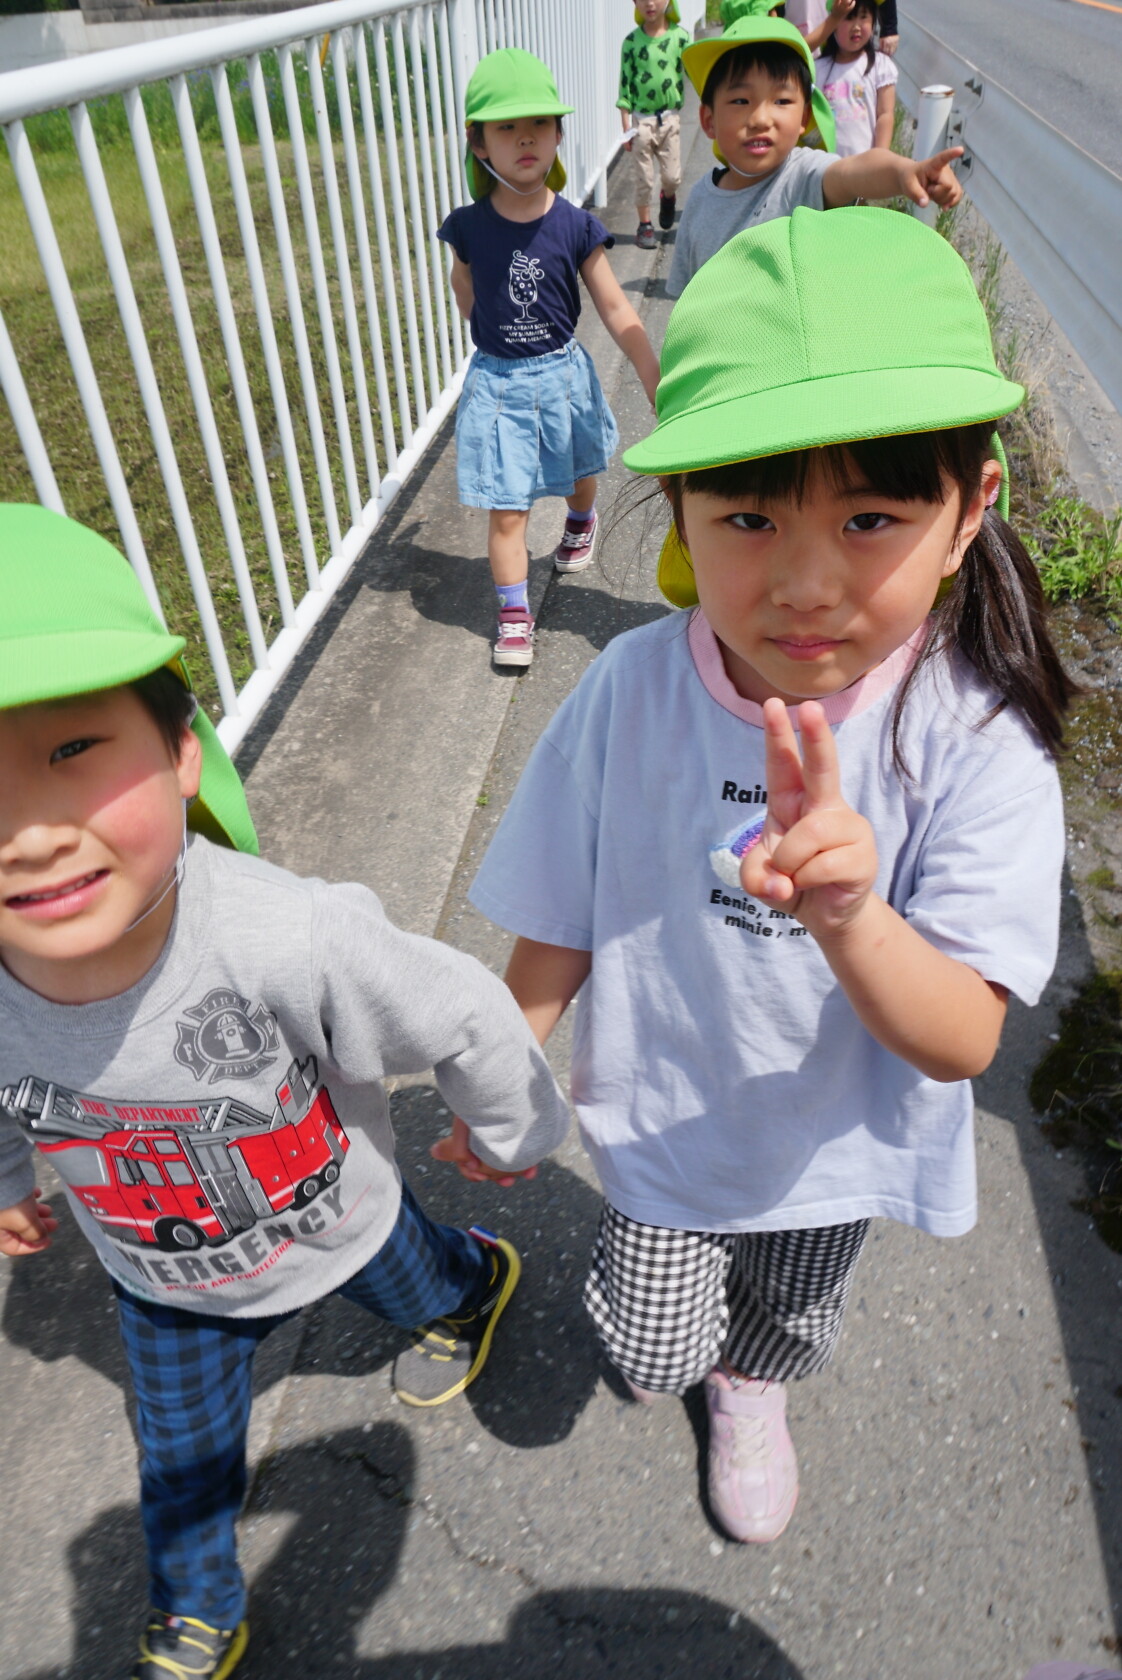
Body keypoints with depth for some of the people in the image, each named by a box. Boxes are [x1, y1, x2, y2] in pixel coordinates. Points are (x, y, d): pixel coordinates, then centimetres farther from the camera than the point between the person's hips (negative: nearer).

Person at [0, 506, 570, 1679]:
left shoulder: (292, 942, -46)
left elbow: (464, 1020, -25)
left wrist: (513, 1133, -7)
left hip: (341, 1224, -2)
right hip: (163, 1286, 3)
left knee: (415, 1289, 32)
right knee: (181, 1460, 29)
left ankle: (473, 1282, 70)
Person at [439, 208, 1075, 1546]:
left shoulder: (976, 738, -28)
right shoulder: (632, 692, -25)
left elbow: (961, 1040, -28)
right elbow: (560, 924, -11)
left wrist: (850, 917, -49)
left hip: (836, 1144, 1)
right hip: (661, 1122, 0)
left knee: (791, 1318, 29)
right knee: (650, 1344, 17)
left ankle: (749, 1387, 67)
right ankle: (671, 1318, 55)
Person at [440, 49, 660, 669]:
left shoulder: (576, 227, -11)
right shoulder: (469, 226, -10)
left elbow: (615, 308, -8)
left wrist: (657, 380, -12)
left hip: (563, 374, 1)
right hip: (496, 383, -1)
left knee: (578, 470, 25)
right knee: (505, 508, -4)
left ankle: (581, 523, 59)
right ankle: (513, 614, 7)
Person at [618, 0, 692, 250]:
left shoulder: (680, 36, -1)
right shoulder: (631, 41, -2)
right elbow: (625, 84, 0)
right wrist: (626, 126, -4)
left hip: (670, 118, 1)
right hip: (641, 120, -1)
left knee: (672, 177, 1)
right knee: (644, 178, 3)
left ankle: (668, 196, 35)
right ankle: (645, 225, 19)